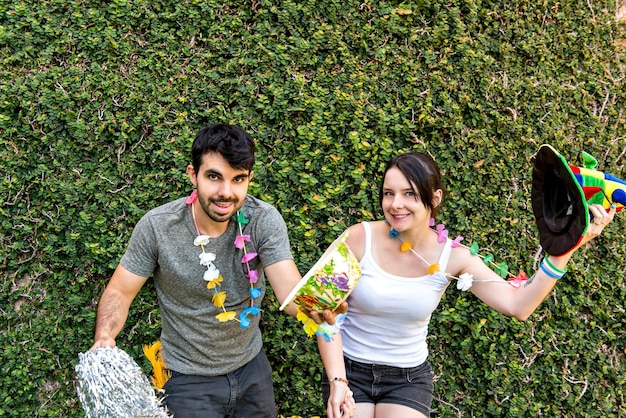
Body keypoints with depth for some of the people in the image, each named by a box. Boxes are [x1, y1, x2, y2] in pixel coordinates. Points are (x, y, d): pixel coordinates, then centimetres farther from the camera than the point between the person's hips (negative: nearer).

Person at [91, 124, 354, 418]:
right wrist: (104, 338, -30)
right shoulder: (157, 226, -19)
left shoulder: (264, 220, -17)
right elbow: (120, 292, -10)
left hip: (252, 369, 2)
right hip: (188, 380, -2)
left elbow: (290, 290, -27)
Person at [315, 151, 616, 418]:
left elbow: (518, 305, -16)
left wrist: (564, 249, -22)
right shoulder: (359, 239, -16)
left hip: (408, 378, 1)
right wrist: (336, 382, -17)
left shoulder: (452, 257, -11)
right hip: (350, 371, -1)